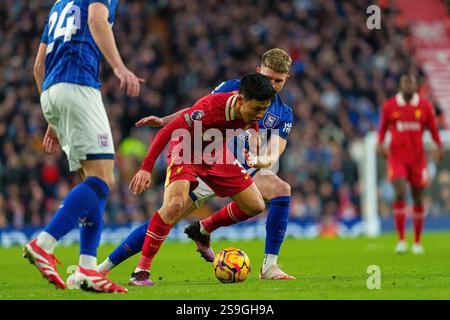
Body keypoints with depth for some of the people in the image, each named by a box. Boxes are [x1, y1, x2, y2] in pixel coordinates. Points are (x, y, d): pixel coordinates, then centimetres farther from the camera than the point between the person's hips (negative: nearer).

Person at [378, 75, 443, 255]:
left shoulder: (425, 107, 2)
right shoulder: (389, 106, 0)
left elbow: (433, 129, 9)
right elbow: (382, 128, 10)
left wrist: (439, 147, -6)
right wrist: (380, 144, -7)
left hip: (417, 157, 2)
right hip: (397, 157, -2)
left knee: (418, 199, 6)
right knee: (400, 194, -17)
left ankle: (417, 242, 17)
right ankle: (401, 240, -11)